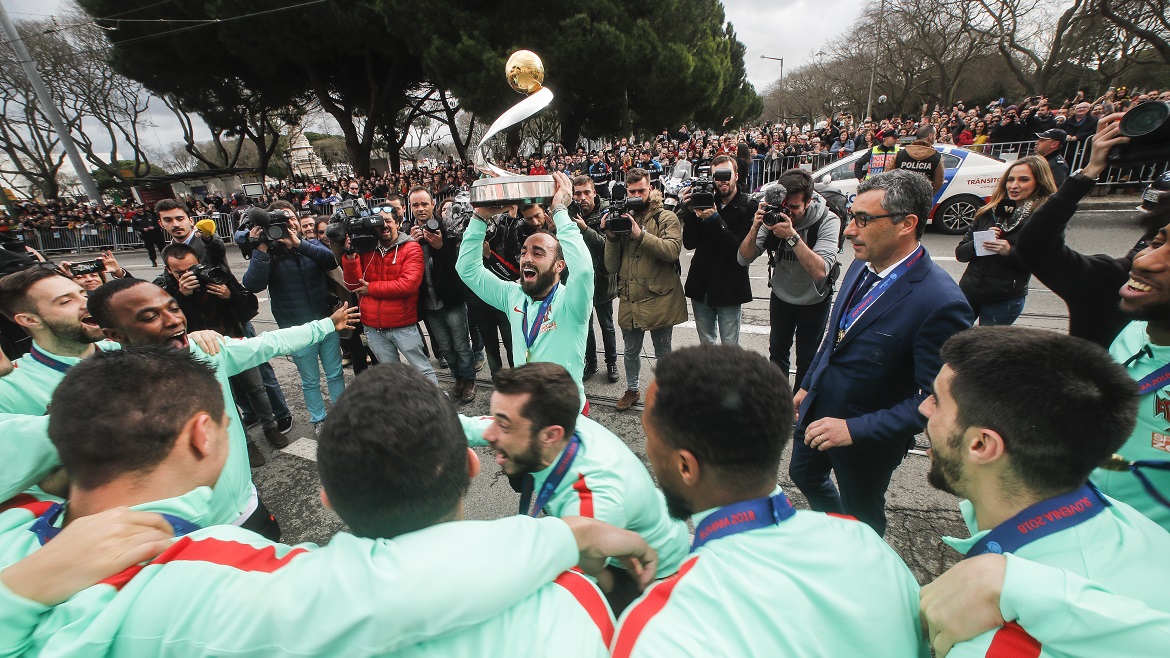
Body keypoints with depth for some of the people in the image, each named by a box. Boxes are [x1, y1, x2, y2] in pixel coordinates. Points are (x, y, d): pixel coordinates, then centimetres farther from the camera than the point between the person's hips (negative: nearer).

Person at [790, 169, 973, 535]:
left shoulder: (941, 302, -29)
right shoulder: (863, 265, -5)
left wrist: (855, 429, -28)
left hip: (868, 435, -7)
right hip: (817, 410, 7)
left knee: (861, 513, 20)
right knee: (803, 475, 28)